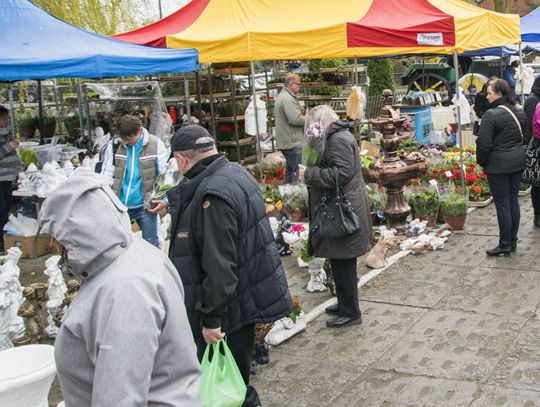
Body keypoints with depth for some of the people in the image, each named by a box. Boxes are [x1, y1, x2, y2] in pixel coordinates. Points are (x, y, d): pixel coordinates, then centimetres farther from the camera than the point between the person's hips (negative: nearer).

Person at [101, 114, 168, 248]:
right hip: (118, 204, 2)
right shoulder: (114, 145, -2)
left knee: (151, 244, 6)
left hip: (144, 205, -2)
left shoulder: (155, 144, -6)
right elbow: (106, 174, 2)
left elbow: (164, 175, -1)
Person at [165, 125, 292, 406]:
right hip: (247, 296, 10)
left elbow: (219, 267, -27)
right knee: (235, 375, 22)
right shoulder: (235, 172, 6)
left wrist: (211, 318, -21)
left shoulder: (213, 195, -26)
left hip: (230, 308, -10)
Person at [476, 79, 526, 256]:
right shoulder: (520, 113, 7)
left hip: (498, 165, -7)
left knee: (502, 204, -1)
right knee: (513, 202, 13)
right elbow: (524, 135, 15)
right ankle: (513, 242, 22)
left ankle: (505, 246, 6)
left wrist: (481, 161, -2)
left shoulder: (491, 115, -17)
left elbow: (484, 143, -17)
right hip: (518, 162, 7)